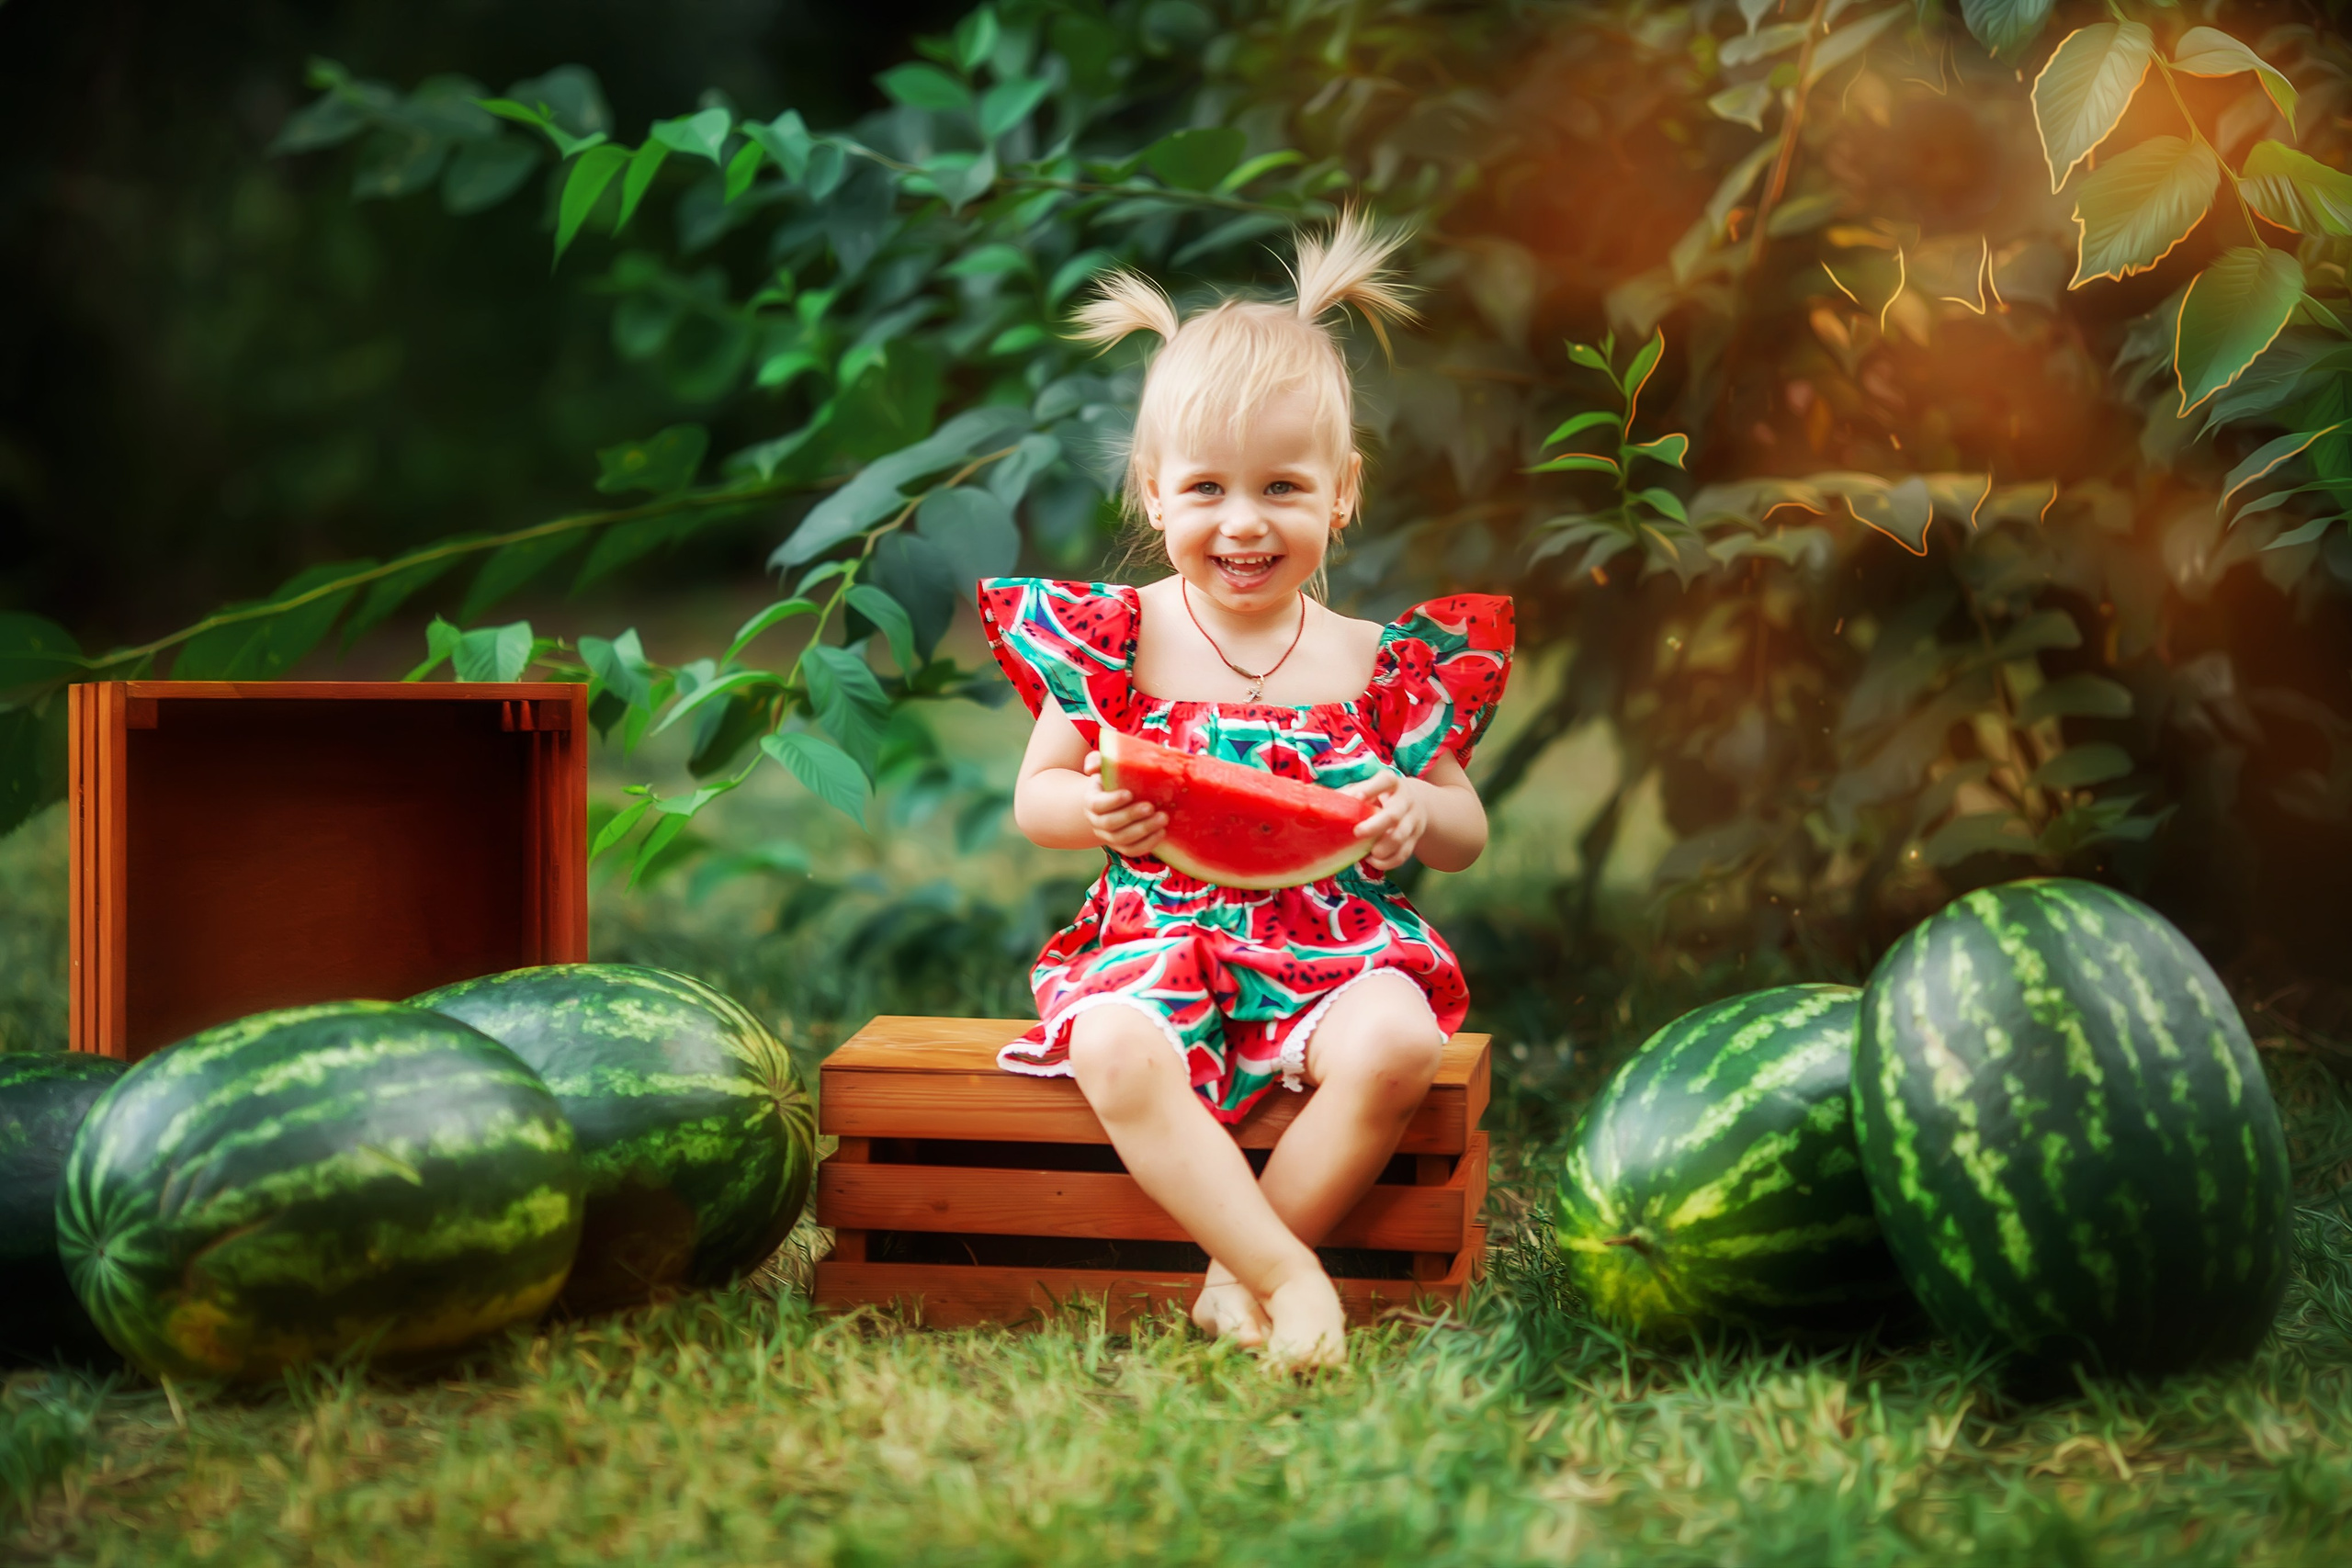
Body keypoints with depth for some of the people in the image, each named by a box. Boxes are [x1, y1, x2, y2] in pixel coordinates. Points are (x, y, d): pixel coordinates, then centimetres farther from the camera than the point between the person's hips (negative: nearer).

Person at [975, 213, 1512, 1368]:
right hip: (1163, 939, -1)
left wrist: (1417, 815, -12)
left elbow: (1466, 831, 13)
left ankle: (1240, 1273, -17)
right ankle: (1289, 1275, -27)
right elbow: (1033, 800, 8)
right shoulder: (1118, 641, 2)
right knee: (1114, 1051, -33)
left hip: (1333, 943, 1)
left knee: (1395, 1046, -31)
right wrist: (1094, 809, -16)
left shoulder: (1379, 664, 5)